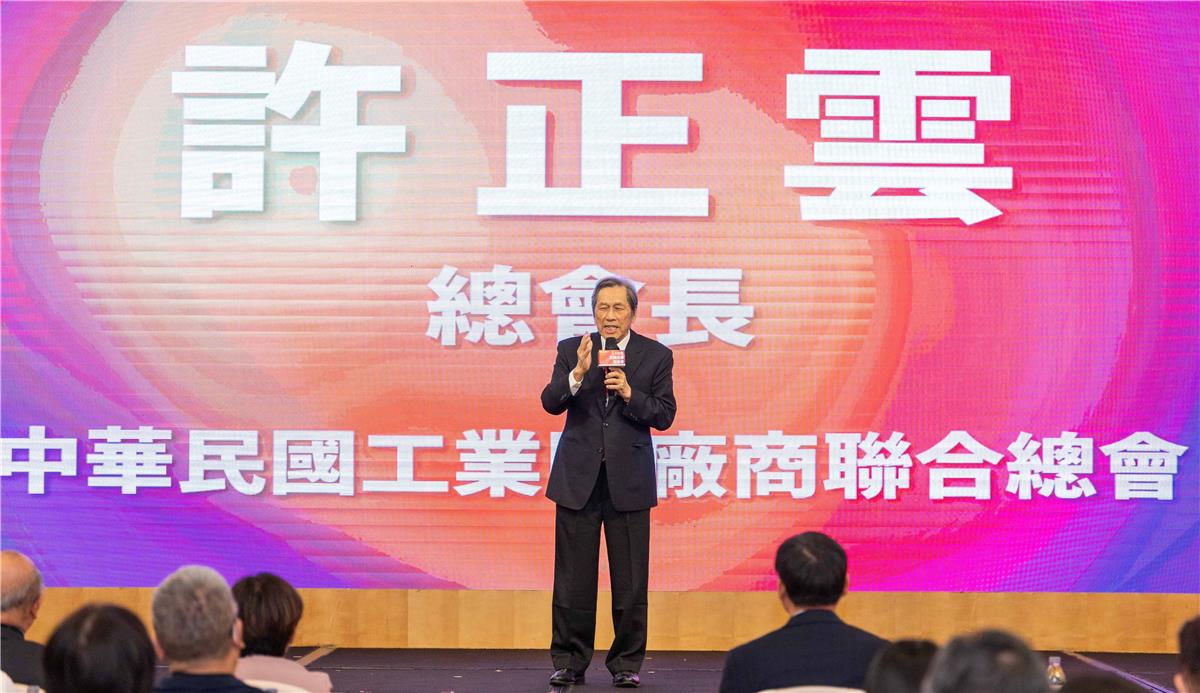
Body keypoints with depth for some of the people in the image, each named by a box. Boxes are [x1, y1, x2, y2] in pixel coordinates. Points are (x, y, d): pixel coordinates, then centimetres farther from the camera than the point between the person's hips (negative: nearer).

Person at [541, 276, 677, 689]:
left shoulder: (656, 356, 3)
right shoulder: (571, 350, 5)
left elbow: (665, 416, -2)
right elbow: (551, 403, -6)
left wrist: (630, 394, -17)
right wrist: (578, 374, -22)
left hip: (628, 481, 0)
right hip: (578, 479, 1)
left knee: (630, 580, 2)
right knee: (573, 579, 4)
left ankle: (626, 663, 11)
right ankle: (569, 662, 13)